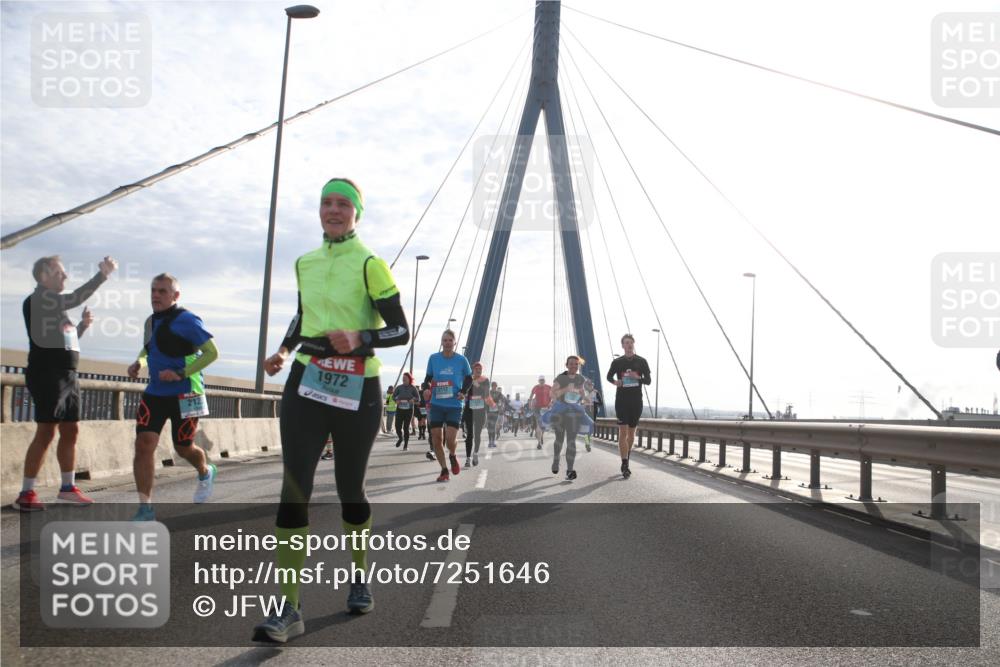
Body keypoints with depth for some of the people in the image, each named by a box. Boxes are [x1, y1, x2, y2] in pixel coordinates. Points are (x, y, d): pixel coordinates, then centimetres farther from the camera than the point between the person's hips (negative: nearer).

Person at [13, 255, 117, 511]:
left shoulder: (55, 305, 21)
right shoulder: (37, 298, -6)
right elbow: (76, 298, -23)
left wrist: (83, 324, 11)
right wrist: (103, 274, -23)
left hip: (66, 376, 9)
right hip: (47, 374, -9)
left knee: (71, 431, 10)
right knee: (46, 432, -10)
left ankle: (67, 487, 19)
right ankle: (26, 494, -6)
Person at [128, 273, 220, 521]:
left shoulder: (185, 320, -13)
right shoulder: (151, 321, 11)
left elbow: (212, 352, -14)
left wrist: (181, 374, -22)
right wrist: (138, 363, 7)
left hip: (184, 395, -6)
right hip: (154, 393, 6)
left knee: (183, 448, 8)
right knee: (144, 443, -9)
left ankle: (206, 473, 44)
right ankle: (145, 508, -4)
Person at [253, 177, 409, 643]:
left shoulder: (369, 264, -4)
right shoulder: (305, 264, 13)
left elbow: (401, 331, -7)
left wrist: (359, 337, -24)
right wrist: (284, 350, 10)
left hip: (357, 390, -3)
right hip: (305, 383, 4)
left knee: (349, 488, 8)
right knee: (294, 487, -9)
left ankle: (359, 577, 34)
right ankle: (288, 608, -8)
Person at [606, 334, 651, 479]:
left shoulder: (641, 361, 3)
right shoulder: (617, 362, 3)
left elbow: (648, 380, 3)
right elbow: (609, 376, 17)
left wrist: (638, 378, -17)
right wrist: (615, 381, -5)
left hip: (636, 401, 2)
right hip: (621, 400, -2)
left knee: (631, 432, 13)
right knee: (623, 431, -11)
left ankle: (626, 460, 32)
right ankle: (625, 465, -13)